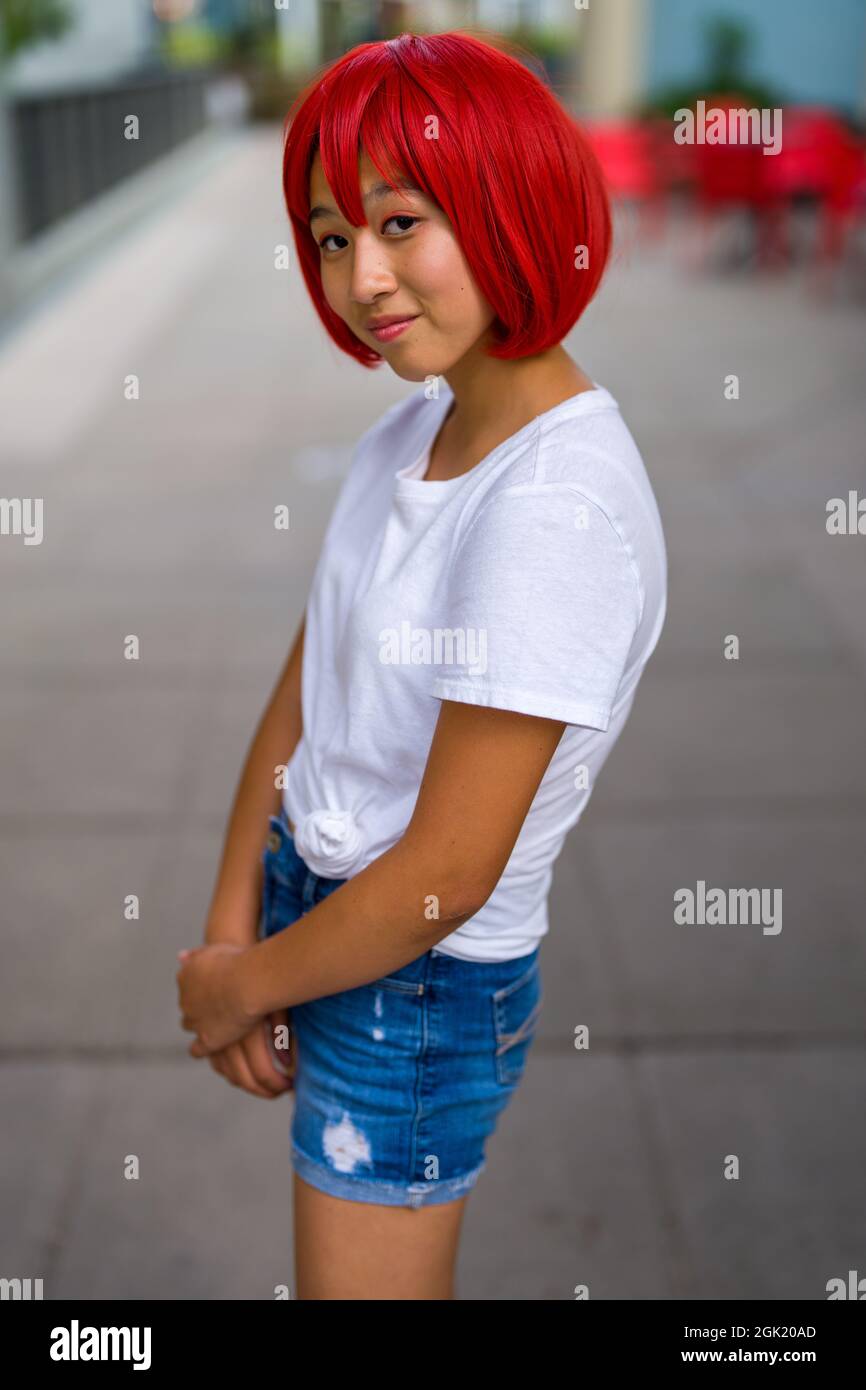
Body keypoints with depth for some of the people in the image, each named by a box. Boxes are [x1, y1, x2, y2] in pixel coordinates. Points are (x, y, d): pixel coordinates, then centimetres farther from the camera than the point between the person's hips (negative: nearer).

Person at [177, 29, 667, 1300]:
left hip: (420, 986, -7)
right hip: (310, 908, 7)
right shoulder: (409, 432, -1)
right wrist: (233, 926, -3)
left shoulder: (561, 507, -27)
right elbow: (302, 695, 4)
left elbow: (440, 885, -24)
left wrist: (239, 988, -9)